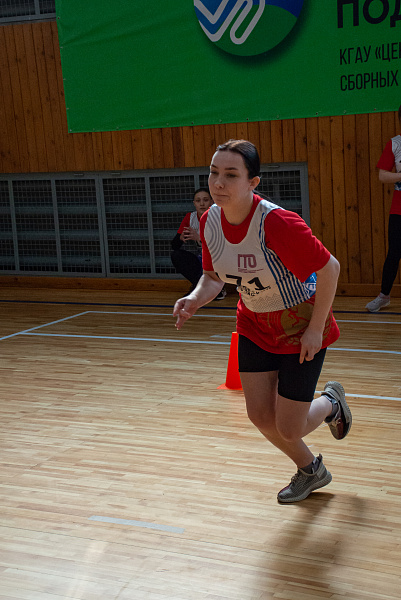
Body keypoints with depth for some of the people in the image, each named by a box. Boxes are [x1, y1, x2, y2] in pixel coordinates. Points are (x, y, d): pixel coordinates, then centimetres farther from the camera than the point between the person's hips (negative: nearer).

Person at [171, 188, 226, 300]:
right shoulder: (190, 218, -4)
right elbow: (174, 246, -7)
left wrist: (199, 238, -38)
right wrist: (181, 238, -30)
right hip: (201, 262, 4)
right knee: (176, 255, -18)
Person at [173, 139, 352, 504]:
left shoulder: (277, 223, -32)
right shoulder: (210, 221, -11)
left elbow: (329, 268, -24)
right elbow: (214, 275, 5)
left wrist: (315, 330, -19)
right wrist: (195, 299, -16)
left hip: (302, 327, -6)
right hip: (255, 326, 6)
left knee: (288, 429, -3)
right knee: (261, 416, 6)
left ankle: (330, 403, 34)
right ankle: (311, 471, 37)